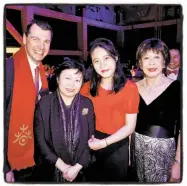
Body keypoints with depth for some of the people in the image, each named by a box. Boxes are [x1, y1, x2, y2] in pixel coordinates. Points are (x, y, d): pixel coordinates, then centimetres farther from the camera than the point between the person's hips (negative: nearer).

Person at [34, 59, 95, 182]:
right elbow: (40, 141, -10)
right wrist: (62, 166, -13)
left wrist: (77, 167, -11)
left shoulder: (87, 104, -5)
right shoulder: (43, 105, -10)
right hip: (50, 169, -1)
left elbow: (90, 139, -4)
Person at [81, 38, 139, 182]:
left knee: (116, 179, 19)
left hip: (117, 147, -2)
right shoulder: (87, 88, -3)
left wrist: (104, 142, -18)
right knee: (92, 179, 22)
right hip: (92, 146, 3)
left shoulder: (130, 88, -11)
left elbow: (130, 126, -12)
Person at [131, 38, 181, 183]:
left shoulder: (177, 88, -12)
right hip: (136, 146, 3)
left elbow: (182, 129, -11)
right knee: (140, 180, 19)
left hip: (163, 149, -3)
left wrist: (178, 162, -13)